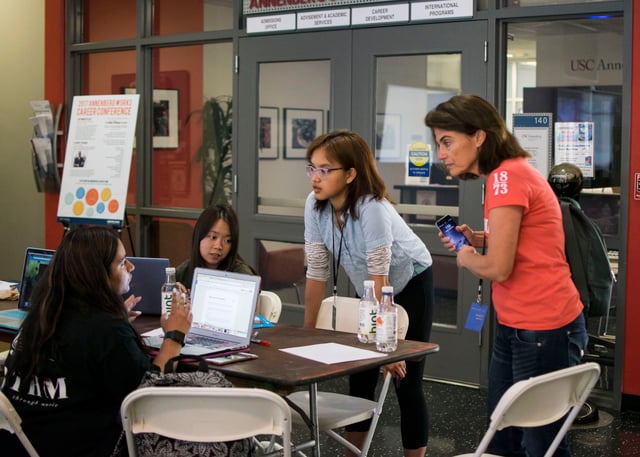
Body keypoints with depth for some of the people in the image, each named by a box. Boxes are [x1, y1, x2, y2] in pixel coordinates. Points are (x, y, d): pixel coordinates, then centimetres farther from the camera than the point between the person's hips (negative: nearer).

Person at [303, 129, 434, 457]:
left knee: (405, 379, -5)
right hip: (367, 291, 6)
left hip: (411, 285, -5)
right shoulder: (315, 206, -17)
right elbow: (317, 272, -11)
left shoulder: (371, 208, -33)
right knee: (360, 376, 8)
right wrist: (307, 332, -9)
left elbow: (380, 279, -31)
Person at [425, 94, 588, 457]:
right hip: (517, 327, 10)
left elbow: (498, 267, -22)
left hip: (543, 330, -10)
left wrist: (466, 259, -2)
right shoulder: (509, 173, 12)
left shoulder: (507, 176, -19)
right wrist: (478, 239, 11)